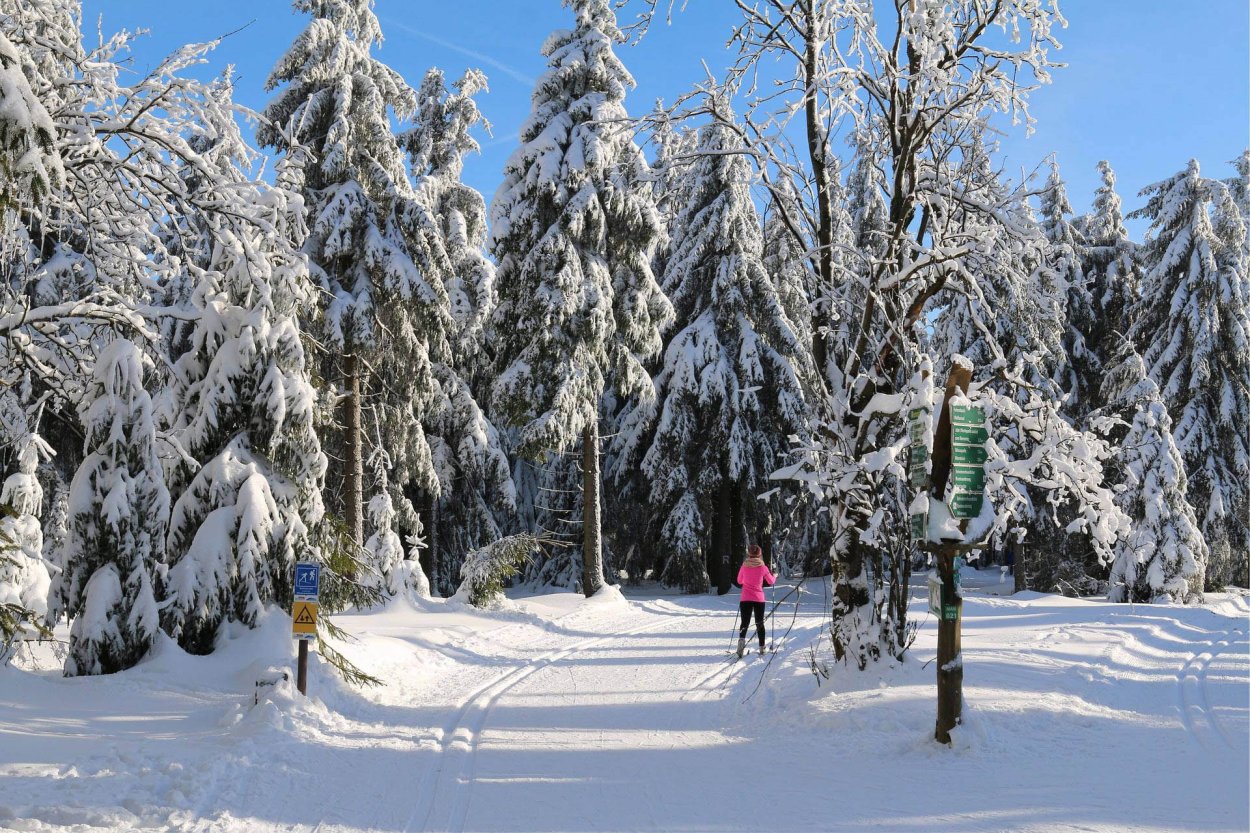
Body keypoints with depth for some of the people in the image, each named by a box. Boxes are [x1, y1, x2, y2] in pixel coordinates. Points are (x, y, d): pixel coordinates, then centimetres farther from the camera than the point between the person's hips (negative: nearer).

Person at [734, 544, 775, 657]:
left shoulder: (744, 566, -2)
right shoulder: (763, 567, -5)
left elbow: (739, 581, 12)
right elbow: (771, 582, 7)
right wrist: (774, 576, 28)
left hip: (745, 599, 0)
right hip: (759, 599, 0)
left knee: (745, 623, 3)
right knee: (760, 624, 14)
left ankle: (741, 639, -26)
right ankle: (762, 648, 18)